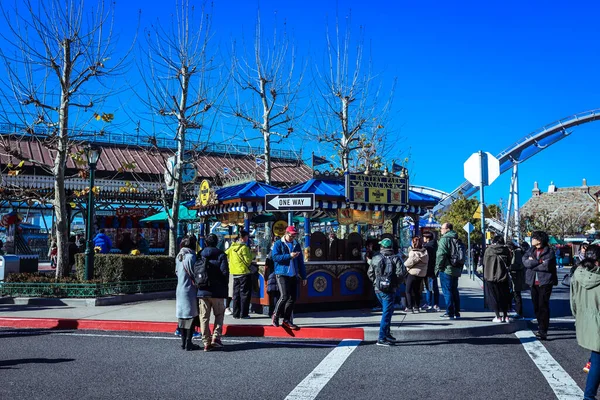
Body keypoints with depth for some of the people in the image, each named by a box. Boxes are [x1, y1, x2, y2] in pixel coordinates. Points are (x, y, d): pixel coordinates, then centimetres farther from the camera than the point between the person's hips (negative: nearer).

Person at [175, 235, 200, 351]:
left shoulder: (178, 257, 7)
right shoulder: (191, 257, -15)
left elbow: (177, 272, 13)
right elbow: (195, 274, -12)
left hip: (179, 290, 7)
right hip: (190, 290, -7)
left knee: (182, 317, 12)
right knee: (191, 316, -1)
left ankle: (183, 342, 18)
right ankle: (188, 343, 0)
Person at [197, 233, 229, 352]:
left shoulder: (200, 255, 6)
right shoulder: (221, 255, -5)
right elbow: (225, 272, -11)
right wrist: (224, 286, 2)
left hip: (202, 291, 3)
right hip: (217, 291, -3)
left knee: (204, 317, 7)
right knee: (219, 314, 12)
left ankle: (206, 342, 6)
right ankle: (216, 337, -2)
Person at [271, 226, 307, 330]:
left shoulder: (297, 245, 14)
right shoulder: (279, 244, -1)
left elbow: (301, 261, 16)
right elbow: (275, 257, -14)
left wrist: (303, 276, 13)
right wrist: (289, 256, -20)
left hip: (293, 275, 6)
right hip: (282, 274, -5)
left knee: (293, 298, 4)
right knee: (285, 296, -15)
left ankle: (287, 320, 15)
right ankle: (275, 315, 7)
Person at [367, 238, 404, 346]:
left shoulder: (375, 258, 7)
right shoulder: (395, 259, -5)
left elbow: (369, 273, 9)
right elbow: (400, 273, -15)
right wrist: (396, 282, 0)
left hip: (378, 289, 5)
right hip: (389, 289, -5)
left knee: (387, 311, 22)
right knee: (387, 312, -3)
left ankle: (387, 333, 28)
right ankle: (381, 338, -6)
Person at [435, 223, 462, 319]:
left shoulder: (444, 239, -11)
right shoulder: (457, 240, 15)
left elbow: (441, 255, -18)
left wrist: (438, 268, -10)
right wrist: (460, 269, 21)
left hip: (446, 269, -8)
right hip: (456, 270, 8)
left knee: (447, 291, -4)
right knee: (454, 290, 14)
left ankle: (450, 313, -4)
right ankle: (457, 312, 18)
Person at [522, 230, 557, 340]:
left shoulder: (549, 251, -6)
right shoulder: (531, 250, 10)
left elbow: (546, 266, -18)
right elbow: (525, 261, -5)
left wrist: (532, 264, -8)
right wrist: (539, 262, -17)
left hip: (545, 282, -6)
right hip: (533, 282, 6)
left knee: (543, 306, -7)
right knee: (536, 306, 10)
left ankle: (543, 331, -6)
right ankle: (541, 326, 24)